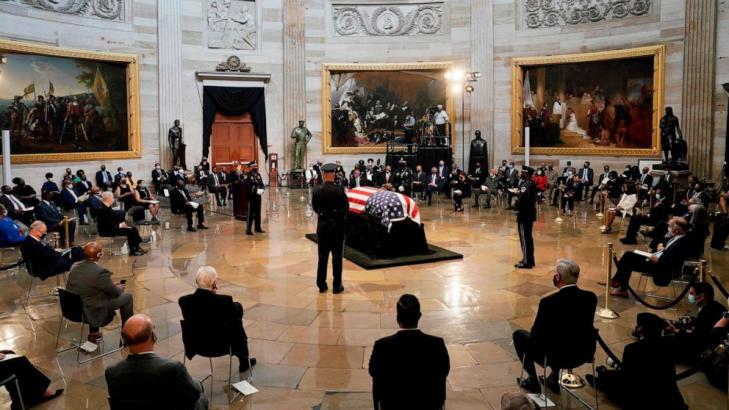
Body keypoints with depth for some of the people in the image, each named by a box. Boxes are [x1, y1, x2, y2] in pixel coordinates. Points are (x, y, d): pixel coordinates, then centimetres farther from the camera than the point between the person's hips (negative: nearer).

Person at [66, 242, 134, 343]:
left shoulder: (74, 266, -4)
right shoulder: (100, 272, -26)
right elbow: (115, 293, -13)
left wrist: (112, 284, 14)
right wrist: (120, 288, 10)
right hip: (92, 313, -7)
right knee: (127, 297, 7)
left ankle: (93, 334, 36)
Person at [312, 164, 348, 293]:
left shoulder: (317, 190, -7)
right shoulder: (339, 190, -16)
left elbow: (314, 207, 1)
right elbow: (346, 207, -10)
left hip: (322, 224, 3)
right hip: (337, 224, -3)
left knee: (322, 256, 13)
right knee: (337, 256, 6)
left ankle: (321, 285, 18)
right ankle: (337, 286, 12)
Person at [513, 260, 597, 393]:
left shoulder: (548, 302, -26)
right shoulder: (590, 297, -11)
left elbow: (535, 335, -14)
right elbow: (586, 326, 5)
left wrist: (535, 332, 8)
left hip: (555, 356, -5)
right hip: (583, 353, 5)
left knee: (519, 335, 18)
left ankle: (532, 381, 24)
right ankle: (554, 378, 35)